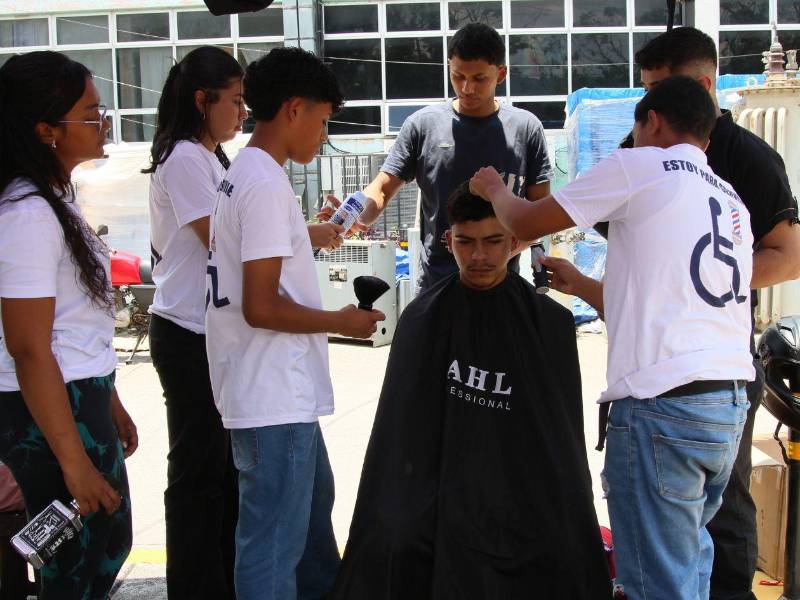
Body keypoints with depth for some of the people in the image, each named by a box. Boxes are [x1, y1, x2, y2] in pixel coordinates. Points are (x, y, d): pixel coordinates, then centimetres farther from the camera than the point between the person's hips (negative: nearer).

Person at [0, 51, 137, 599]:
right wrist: (73, 460, -21)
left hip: (82, 397, 10)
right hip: (50, 414, -10)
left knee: (111, 543, 22)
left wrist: (110, 404, 21)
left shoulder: (54, 200, 10)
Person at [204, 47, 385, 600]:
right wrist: (343, 321, -11)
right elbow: (261, 307, -23)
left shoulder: (241, 176, 11)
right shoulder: (268, 185, -20)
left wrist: (308, 235, 33)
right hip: (275, 401, -11)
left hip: (284, 392, 11)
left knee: (314, 500, 28)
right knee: (275, 542, -2)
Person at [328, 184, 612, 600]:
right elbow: (402, 432, 7)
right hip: (437, 487, 0)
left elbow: (563, 434, 8)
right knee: (399, 549, -27)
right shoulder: (421, 320, 5)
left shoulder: (550, 324, 4)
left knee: (560, 557, -26)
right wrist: (402, 499, -3)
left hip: (523, 494, 0)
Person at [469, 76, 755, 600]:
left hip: (662, 403, -8)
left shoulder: (642, 166, -2)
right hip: (732, 404, 8)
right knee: (689, 556, 22)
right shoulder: (732, 202, 21)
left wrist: (493, 188, 24)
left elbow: (525, 223, 3)